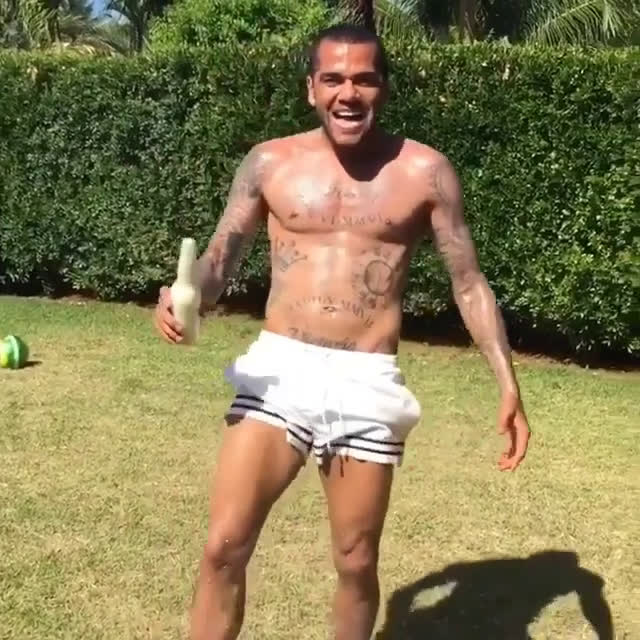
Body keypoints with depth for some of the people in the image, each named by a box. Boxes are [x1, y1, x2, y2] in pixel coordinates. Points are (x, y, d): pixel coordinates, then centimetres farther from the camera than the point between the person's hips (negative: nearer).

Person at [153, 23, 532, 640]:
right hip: (277, 371, 1)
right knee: (224, 547, -4)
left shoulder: (424, 171, 1)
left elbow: (469, 284, 6)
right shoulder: (270, 163, 4)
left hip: (367, 384, 0)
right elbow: (217, 263, 5)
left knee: (356, 562, 11)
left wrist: (508, 386, -1)